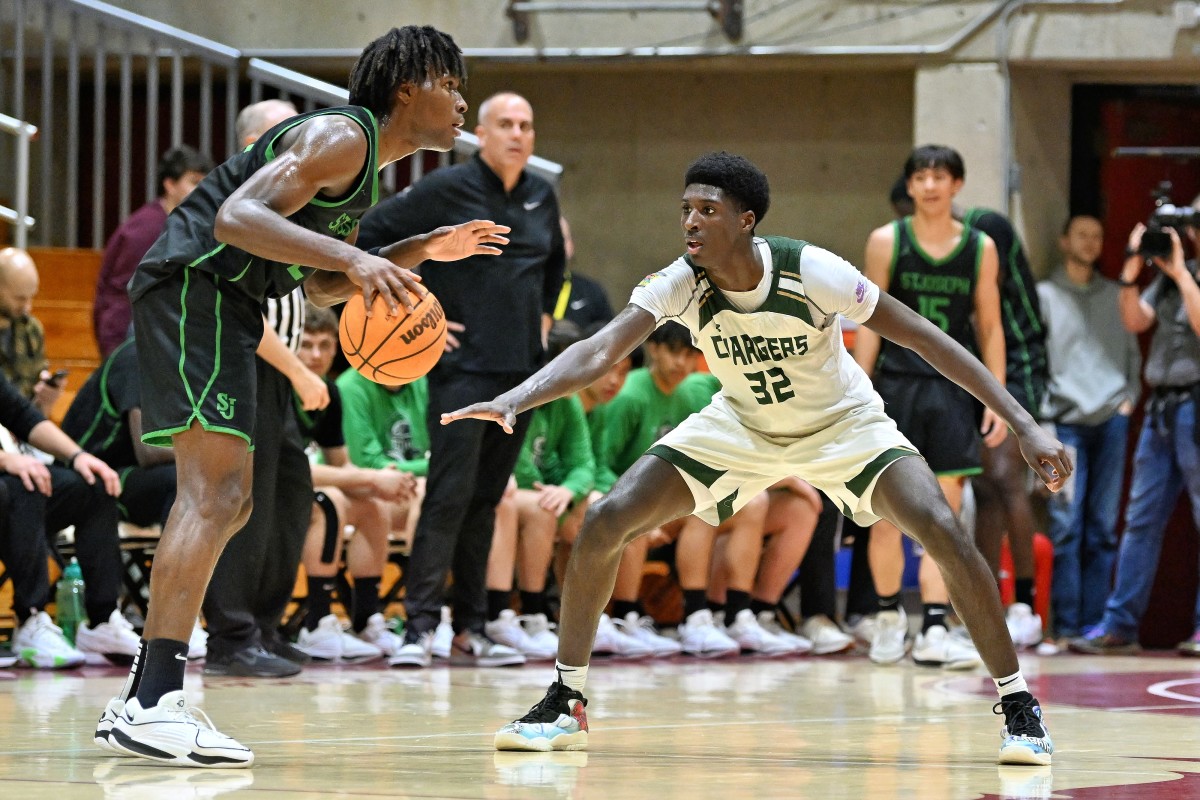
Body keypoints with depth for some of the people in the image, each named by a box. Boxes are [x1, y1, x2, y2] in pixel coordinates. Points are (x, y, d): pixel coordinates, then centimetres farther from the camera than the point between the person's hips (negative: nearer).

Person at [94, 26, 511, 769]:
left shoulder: (364, 164, 21)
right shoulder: (341, 137, -12)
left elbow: (320, 283, 28)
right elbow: (237, 217, -26)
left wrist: (418, 252, 20)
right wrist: (354, 258, -34)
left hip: (223, 305, 11)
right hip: (194, 283, -11)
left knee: (226, 500, 13)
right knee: (216, 492, -19)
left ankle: (140, 701, 15)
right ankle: (154, 704, -27)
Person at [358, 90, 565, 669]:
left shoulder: (541, 196, 11)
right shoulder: (447, 189, -7)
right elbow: (371, 235, -6)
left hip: (522, 367, 6)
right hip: (463, 365, -6)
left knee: (487, 499, 9)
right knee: (450, 493, -12)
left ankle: (470, 631, 12)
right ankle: (420, 626, -11)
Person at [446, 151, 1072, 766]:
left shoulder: (811, 273, -31)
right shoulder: (679, 285, -25)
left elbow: (925, 339, -25)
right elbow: (599, 352, -36)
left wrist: (1025, 426, -28)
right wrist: (514, 401, -56)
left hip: (844, 425, -3)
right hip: (741, 428, 3)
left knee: (943, 532, -25)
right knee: (605, 521, -13)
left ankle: (1018, 706, -9)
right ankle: (565, 704, 3)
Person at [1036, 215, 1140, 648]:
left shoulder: (1115, 296, 16)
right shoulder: (1045, 295, 6)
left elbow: (1133, 352, 18)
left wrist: (1129, 397, 4)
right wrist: (1042, 410, -7)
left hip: (1111, 421, 3)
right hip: (1066, 422, -3)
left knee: (1103, 528, 1)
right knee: (1065, 527, -9)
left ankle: (1094, 622, 2)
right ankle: (1066, 625, -8)